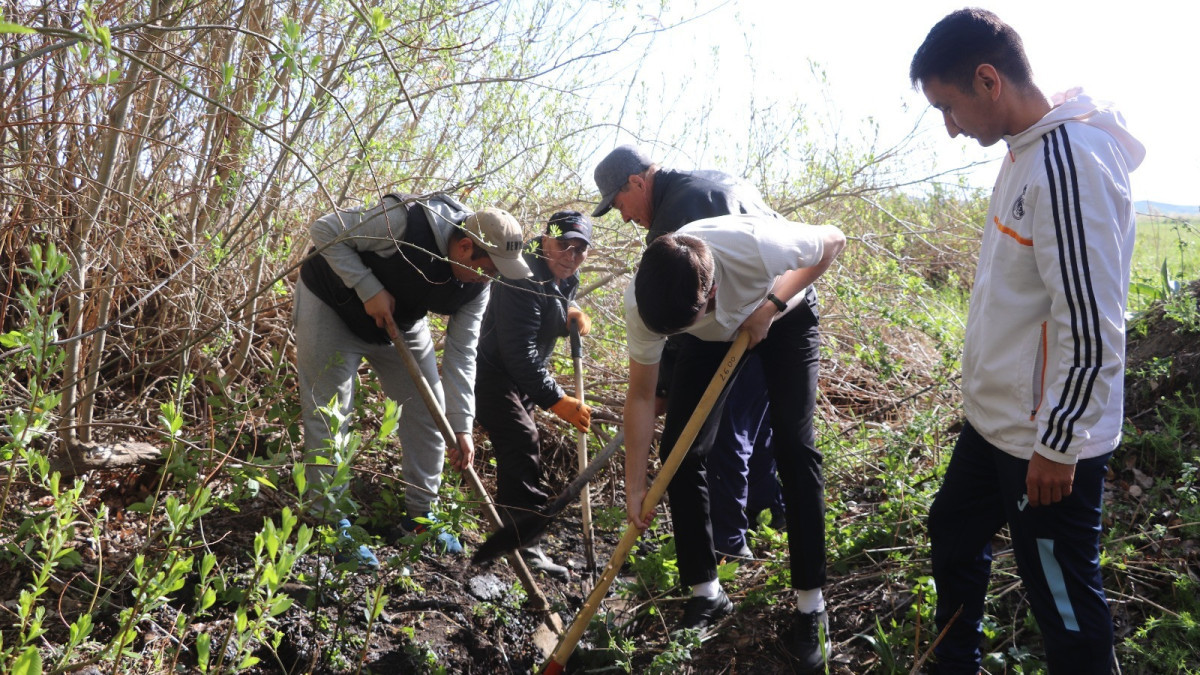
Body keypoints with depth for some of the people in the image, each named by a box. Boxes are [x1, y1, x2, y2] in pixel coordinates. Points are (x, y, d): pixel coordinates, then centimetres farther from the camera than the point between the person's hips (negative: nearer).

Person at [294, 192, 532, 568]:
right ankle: (331, 521, 5)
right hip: (332, 305, -5)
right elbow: (325, 231, -26)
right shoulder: (403, 221, -36)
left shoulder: (476, 285, -17)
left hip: (400, 323, 6)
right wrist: (369, 289, -32)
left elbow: (461, 353, -11)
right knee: (329, 414, -7)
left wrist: (461, 426, -15)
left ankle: (420, 516, 18)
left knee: (429, 410, 4)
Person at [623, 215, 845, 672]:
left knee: (795, 447, -14)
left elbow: (833, 240, -21)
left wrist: (771, 307, -27)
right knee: (679, 451, -7)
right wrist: (635, 486, -15)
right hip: (713, 337, 3)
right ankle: (705, 595, 9)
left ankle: (811, 606, -1)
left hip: (785, 318, -2)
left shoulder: (758, 246, -44)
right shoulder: (641, 304, -33)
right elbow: (641, 397, -18)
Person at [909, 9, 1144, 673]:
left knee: (1065, 602, 4)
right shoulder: (1026, 152, 6)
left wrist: (1058, 444, -18)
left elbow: (1092, 327, -24)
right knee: (954, 536, 23)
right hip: (994, 421, 10)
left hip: (1049, 443, -10)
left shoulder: (1072, 162, -23)